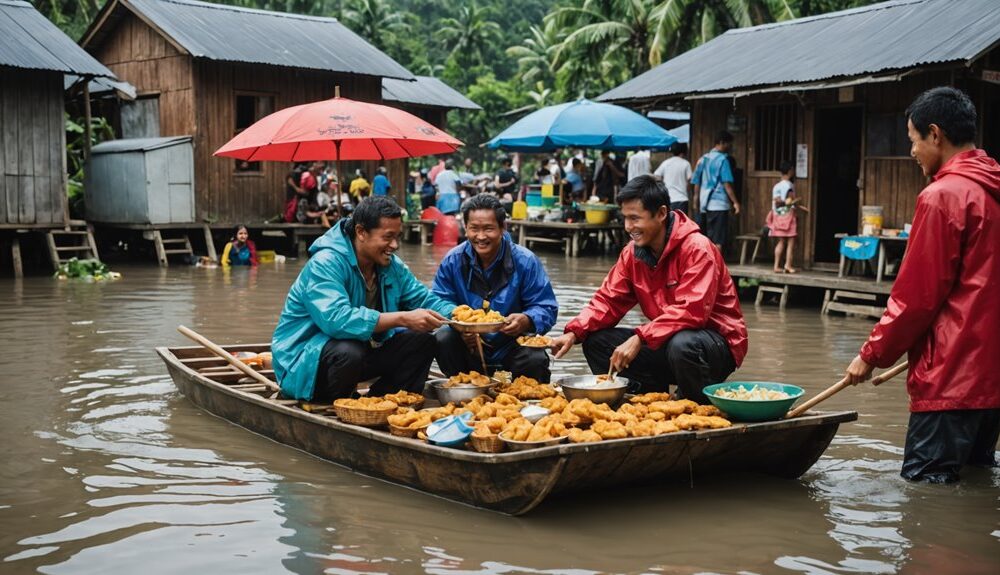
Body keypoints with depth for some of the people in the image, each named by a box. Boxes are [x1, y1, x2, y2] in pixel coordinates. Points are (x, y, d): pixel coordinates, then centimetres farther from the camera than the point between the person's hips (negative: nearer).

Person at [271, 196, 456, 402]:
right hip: (304, 360, -8)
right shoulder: (325, 263, -24)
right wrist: (403, 319, -41)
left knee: (422, 341, -4)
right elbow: (335, 319, -39)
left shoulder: (392, 265, 3)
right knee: (348, 352, -39)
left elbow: (425, 299, 6)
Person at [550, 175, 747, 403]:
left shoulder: (697, 249, -20)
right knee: (596, 340, -4)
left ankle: (702, 408, -11)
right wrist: (573, 333, -14)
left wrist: (639, 338, -36)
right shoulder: (633, 252, 2)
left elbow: (691, 312, -30)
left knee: (681, 345, -39)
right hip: (665, 343, 7)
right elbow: (609, 300, 3)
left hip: (719, 344, -7)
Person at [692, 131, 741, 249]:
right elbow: (727, 184, -13)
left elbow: (696, 182, 13)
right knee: (718, 241, -6)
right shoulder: (722, 159, -8)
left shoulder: (703, 159, 13)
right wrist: (735, 202, -10)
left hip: (704, 204, 7)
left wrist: (696, 200, 19)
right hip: (719, 204, -7)